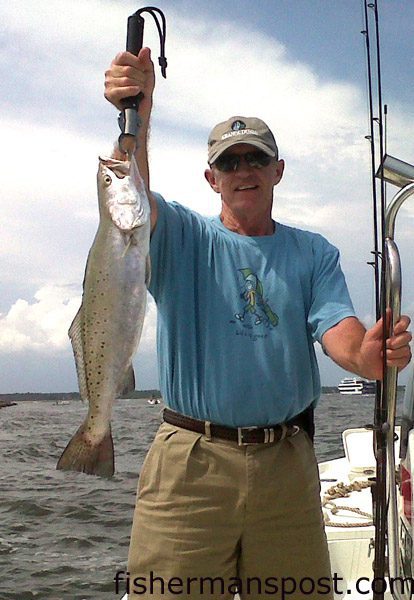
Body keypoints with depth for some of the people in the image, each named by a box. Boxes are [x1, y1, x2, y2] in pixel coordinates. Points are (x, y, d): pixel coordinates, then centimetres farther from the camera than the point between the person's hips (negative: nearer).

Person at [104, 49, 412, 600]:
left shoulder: (313, 253, 11)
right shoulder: (182, 238, 6)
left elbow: (337, 328, -4)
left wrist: (365, 356, -29)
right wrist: (137, 119, -34)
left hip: (288, 465, 2)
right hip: (191, 464, -2)